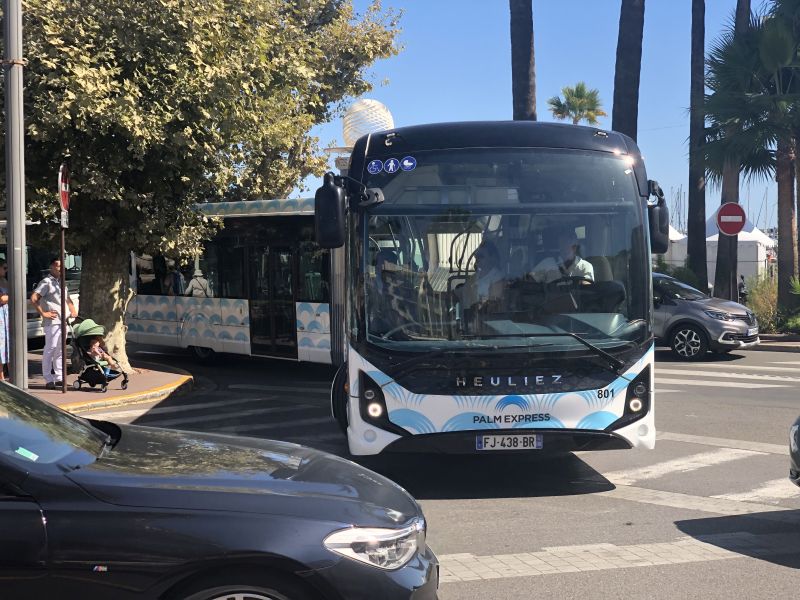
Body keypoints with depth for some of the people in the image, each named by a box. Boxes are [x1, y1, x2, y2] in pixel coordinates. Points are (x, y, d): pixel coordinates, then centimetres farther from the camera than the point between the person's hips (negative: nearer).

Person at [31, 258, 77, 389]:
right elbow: (33, 298, -16)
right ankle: (48, 380, -6)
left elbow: (68, 299, 32)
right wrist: (43, 313, -14)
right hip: (52, 321, -8)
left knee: (60, 350, 11)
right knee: (50, 349, -8)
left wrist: (73, 311, 16)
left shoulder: (61, 282, 19)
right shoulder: (46, 282, -6)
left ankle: (58, 378, 17)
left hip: (62, 321, 8)